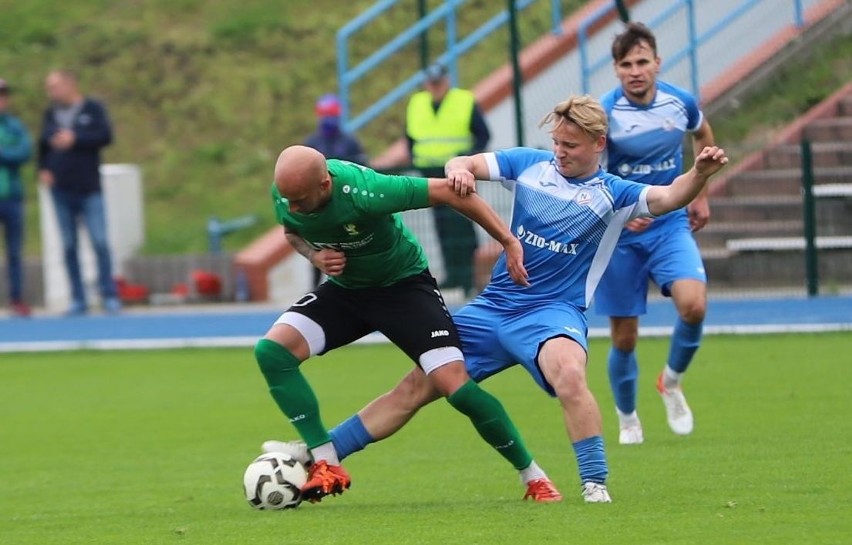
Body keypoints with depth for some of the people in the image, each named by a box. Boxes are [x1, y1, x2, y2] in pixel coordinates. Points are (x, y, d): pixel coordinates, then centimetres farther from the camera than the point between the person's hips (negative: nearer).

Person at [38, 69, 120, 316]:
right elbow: (43, 144, 18)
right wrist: (43, 170, 2)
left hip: (89, 190, -4)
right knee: (68, 246, 3)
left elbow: (106, 136, -11)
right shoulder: (50, 114, 12)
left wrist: (75, 139, -16)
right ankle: (78, 300, 7)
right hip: (61, 191, 4)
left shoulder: (93, 109, 0)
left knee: (100, 242, -8)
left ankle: (109, 296, -1)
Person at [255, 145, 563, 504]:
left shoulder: (363, 192, -35)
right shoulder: (284, 193, -18)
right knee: (271, 350, -17)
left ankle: (532, 476, 1)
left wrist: (508, 242, -23)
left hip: (404, 285, -5)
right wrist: (314, 255, -15)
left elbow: (448, 191, -27)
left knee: (454, 384, -18)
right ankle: (327, 466, -12)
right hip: (345, 288, 5)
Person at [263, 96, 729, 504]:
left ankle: (596, 485, -29)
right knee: (417, 385, 6)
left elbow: (667, 198, -18)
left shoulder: (613, 194, -3)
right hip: (493, 307, 4)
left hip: (553, 313, -4)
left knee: (568, 375, -37)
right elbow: (464, 165, 5)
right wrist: (459, 169, -20)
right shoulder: (530, 165, 6)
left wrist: (699, 173, -38)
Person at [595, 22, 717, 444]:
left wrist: (701, 194, 17)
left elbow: (704, 136, 19)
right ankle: (627, 420, 27)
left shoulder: (680, 103, -5)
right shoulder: (604, 115, -16)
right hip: (619, 234, -2)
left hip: (671, 224, 2)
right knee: (624, 337, 1)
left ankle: (672, 382, 5)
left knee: (693, 304, -23)